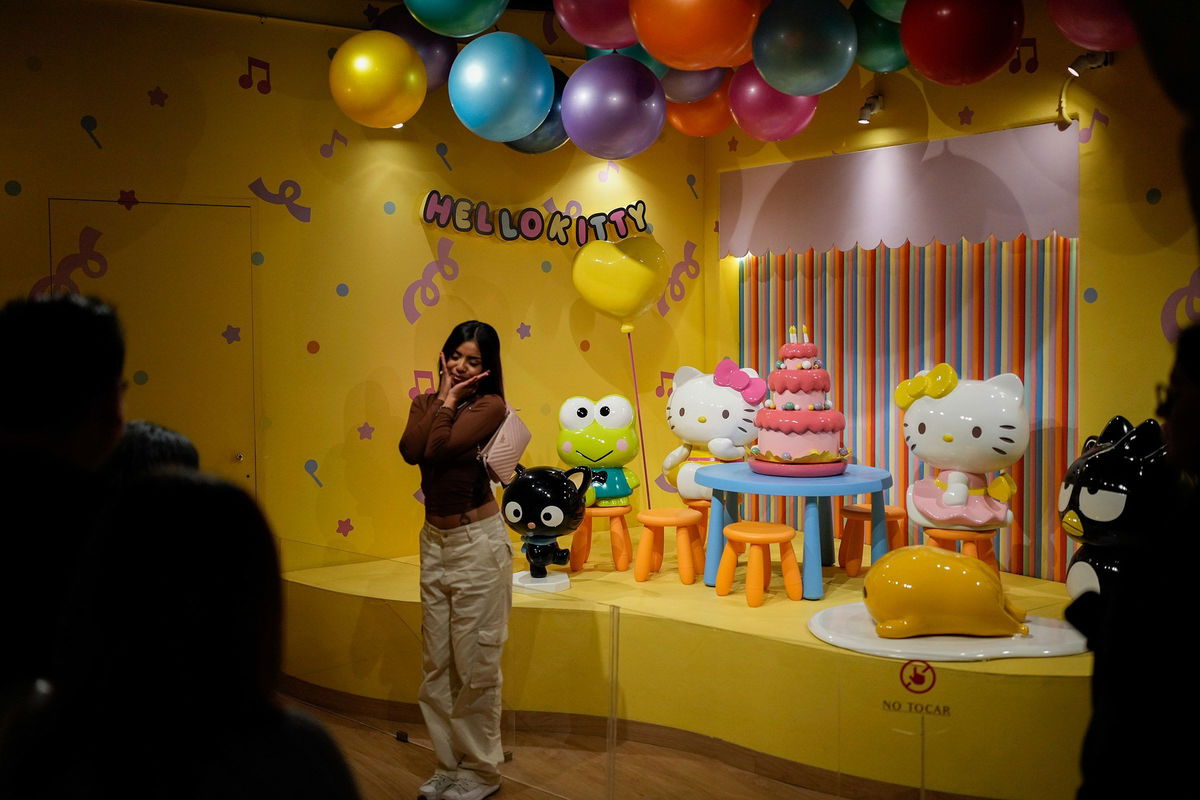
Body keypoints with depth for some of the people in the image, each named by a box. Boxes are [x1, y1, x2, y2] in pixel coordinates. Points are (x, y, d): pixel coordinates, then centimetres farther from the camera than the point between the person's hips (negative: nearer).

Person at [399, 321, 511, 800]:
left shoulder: (489, 405, -8)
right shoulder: (425, 404, 9)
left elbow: (441, 447, -22)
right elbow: (411, 451, -12)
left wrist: (450, 401, -9)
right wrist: (442, 397, -6)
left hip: (477, 541, -6)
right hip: (434, 540, 6)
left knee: (475, 663, 1)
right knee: (435, 663, 12)